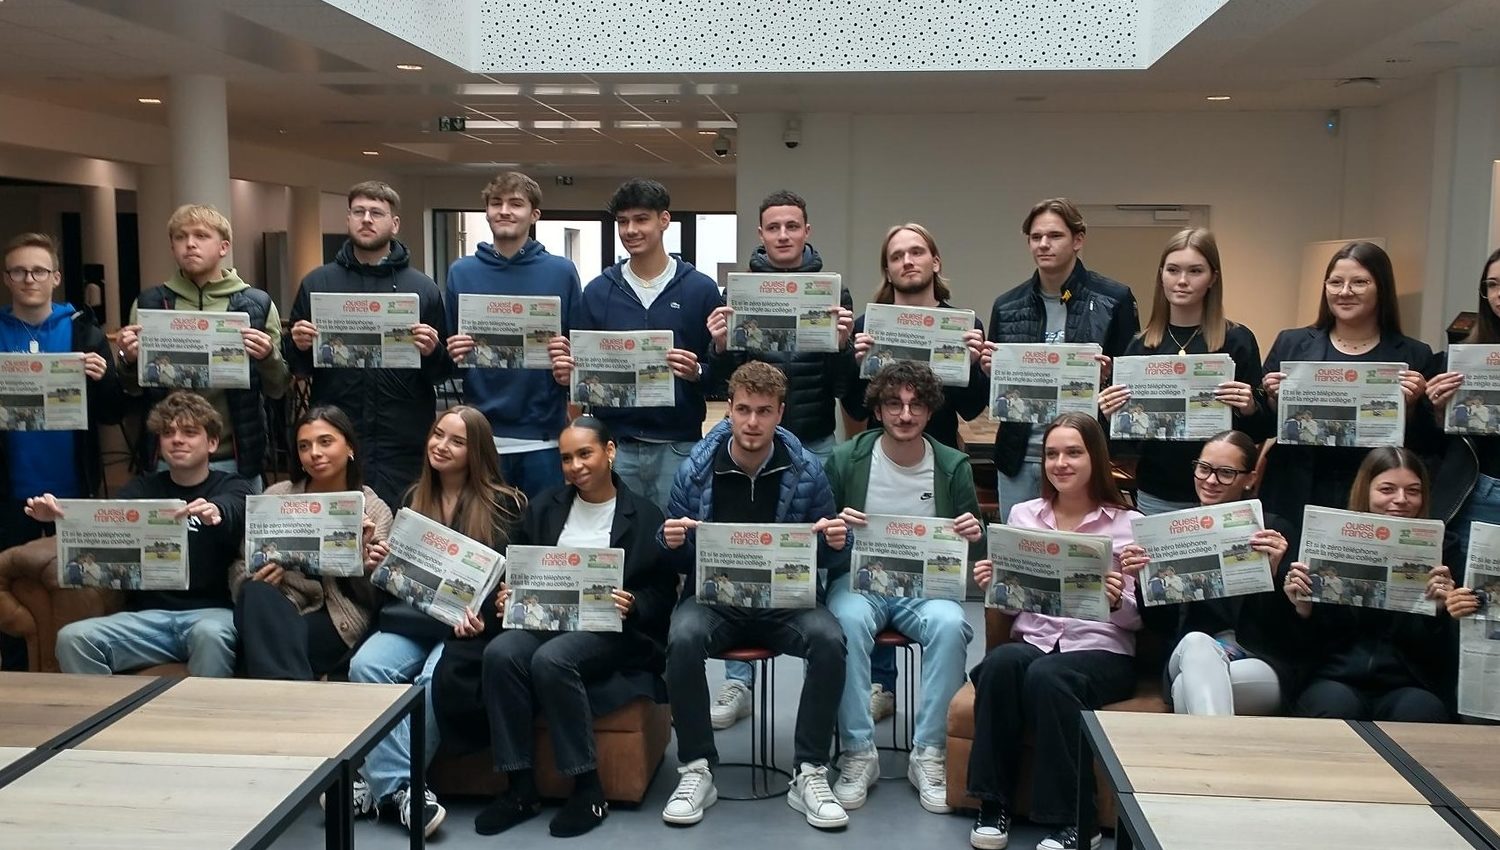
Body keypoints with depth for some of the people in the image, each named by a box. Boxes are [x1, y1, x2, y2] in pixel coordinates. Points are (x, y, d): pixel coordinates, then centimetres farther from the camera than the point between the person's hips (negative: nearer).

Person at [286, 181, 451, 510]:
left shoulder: (422, 288, 6)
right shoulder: (317, 283, 8)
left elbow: (443, 371, 7)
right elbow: (295, 365, 12)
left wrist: (432, 353, -14)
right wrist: (300, 347, -9)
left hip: (404, 442, 0)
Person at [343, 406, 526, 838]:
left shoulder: (504, 503, 2)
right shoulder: (413, 497, 18)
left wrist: (482, 617, -21)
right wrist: (378, 563, 0)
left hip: (466, 623, -4)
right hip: (409, 617, 4)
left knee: (433, 679, -34)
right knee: (365, 666, -26)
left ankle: (380, 783, -23)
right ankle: (398, 786, -26)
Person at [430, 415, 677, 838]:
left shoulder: (645, 516, 6)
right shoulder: (543, 508, 17)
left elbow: (662, 593, 2)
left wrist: (633, 606, -18)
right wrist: (505, 597, -6)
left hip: (608, 630, -4)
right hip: (543, 619, 4)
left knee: (551, 659, -35)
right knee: (499, 653, -29)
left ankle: (588, 789, -22)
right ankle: (520, 788, -20)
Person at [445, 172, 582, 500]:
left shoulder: (562, 272, 2)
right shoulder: (462, 272, 5)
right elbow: (448, 347, 9)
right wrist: (452, 353, -12)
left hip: (544, 435, -1)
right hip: (481, 434, 1)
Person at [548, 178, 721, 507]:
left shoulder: (701, 289, 0)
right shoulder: (598, 291, 6)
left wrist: (697, 373, -20)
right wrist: (567, 373, -12)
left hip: (678, 446, -2)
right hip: (614, 444, 2)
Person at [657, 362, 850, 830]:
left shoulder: (806, 470, -2)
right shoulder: (696, 470, -3)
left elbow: (824, 554, 9)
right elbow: (677, 557, 7)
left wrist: (833, 541, -15)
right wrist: (673, 541, -17)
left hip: (787, 598, 0)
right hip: (714, 596, 0)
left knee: (829, 641, -29)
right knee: (683, 640, -32)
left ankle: (810, 773, -14)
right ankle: (696, 770, -15)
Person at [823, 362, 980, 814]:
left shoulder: (953, 466, 5)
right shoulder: (847, 459, 0)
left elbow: (972, 542, 12)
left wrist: (975, 535, -12)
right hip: (859, 580, -1)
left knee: (950, 625, -31)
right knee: (848, 622, -34)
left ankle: (929, 754, -17)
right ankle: (858, 753, -21)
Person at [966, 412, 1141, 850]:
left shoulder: (1129, 525, 5)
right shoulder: (1022, 515, 15)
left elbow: (1138, 617, 2)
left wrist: (1117, 601, -20)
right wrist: (991, 584, -7)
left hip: (1101, 651, -2)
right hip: (1031, 641, 3)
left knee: (1047, 676, -35)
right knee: (1001, 662, -33)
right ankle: (993, 805, -22)